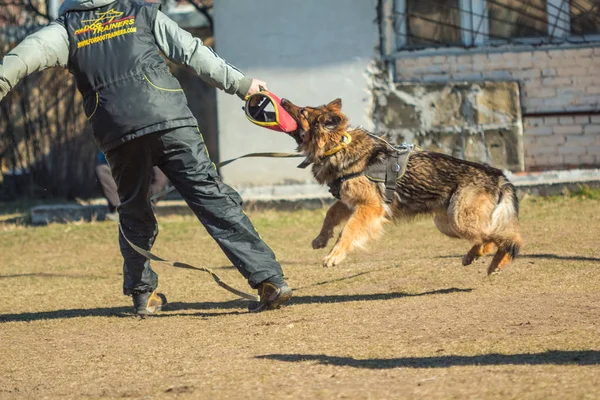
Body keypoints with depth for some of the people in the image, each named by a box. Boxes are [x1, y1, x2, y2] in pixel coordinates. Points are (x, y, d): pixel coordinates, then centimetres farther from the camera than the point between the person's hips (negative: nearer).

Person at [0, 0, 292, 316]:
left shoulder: (67, 28, 17)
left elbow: (30, 51, -1)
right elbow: (192, 52, 16)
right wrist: (240, 83, 22)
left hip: (117, 133, 1)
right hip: (171, 122, -1)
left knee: (134, 212, 23)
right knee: (213, 198, -2)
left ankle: (142, 293, 25)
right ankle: (269, 278, -9)